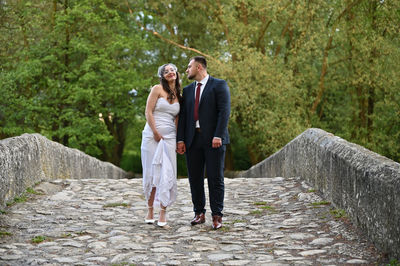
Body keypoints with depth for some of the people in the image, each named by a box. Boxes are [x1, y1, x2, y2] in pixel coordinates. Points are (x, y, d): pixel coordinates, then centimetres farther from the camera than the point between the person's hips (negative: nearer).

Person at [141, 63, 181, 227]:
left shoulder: (178, 95, 14)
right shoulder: (157, 89, 0)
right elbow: (148, 112, -6)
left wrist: (178, 139, 7)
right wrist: (156, 133, -11)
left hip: (169, 138, 3)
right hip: (152, 136, -3)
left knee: (167, 174, -4)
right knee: (151, 173, 1)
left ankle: (163, 213, 0)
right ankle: (150, 211, 12)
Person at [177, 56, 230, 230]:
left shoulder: (219, 85, 2)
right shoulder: (187, 90, 18)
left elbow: (224, 111, -8)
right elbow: (183, 116, 13)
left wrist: (218, 136, -17)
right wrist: (180, 139, 2)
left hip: (213, 139, -5)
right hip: (193, 140, 5)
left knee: (215, 178, -3)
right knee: (195, 178, 5)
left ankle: (217, 216, 2)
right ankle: (199, 213, 15)